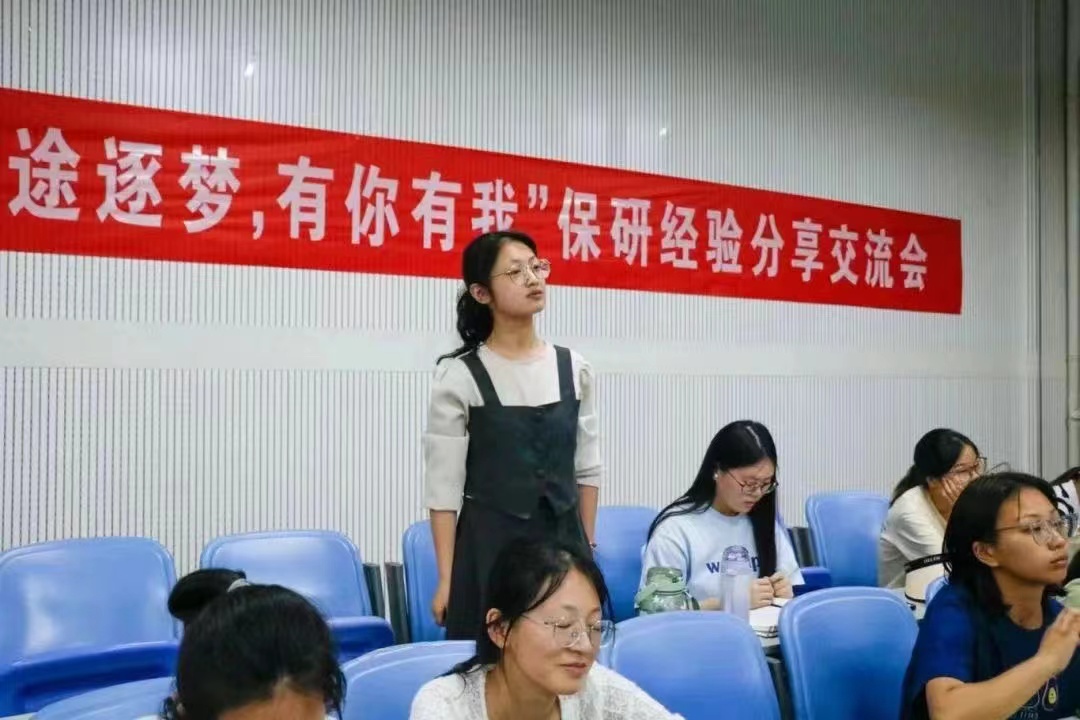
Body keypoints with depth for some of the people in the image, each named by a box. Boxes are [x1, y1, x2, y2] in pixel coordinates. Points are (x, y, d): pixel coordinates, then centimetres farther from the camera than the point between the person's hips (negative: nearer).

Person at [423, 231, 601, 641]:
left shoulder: (573, 369, 5)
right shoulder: (460, 376, -8)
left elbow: (587, 469, 11)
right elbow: (443, 485, -9)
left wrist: (588, 549, 9)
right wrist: (446, 579, -10)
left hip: (563, 540, 4)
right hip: (489, 545, -4)